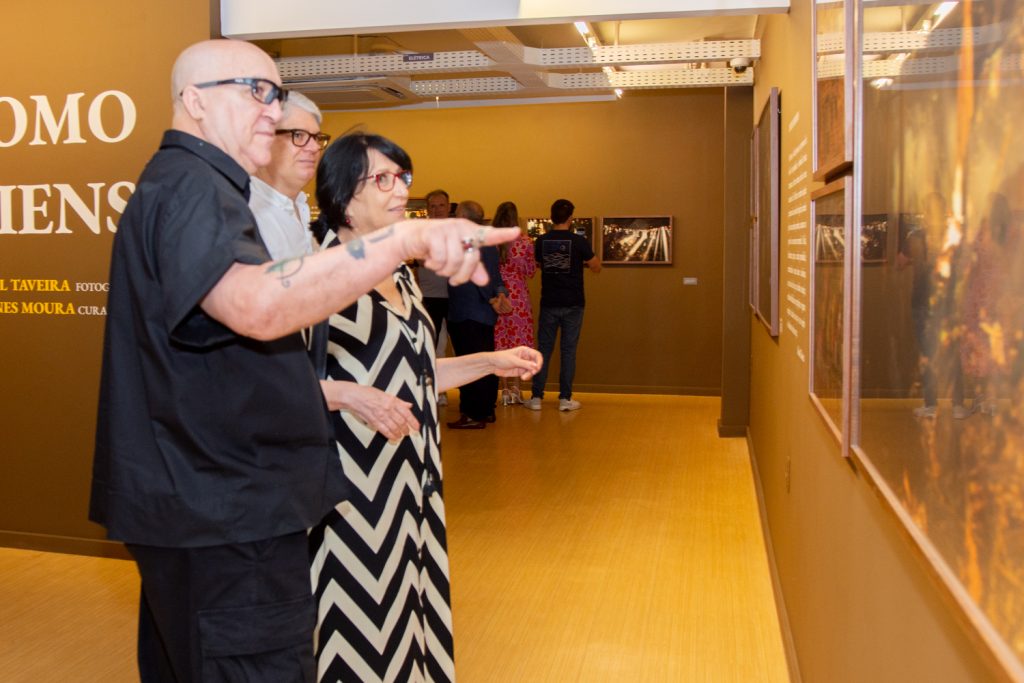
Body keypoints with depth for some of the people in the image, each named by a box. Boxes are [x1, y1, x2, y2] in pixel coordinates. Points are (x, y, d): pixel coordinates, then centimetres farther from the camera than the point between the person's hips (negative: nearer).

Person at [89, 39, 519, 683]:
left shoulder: (179, 183, 19)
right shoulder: (190, 187, -17)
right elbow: (257, 305, -39)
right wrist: (407, 237, -46)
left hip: (194, 507, 11)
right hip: (226, 522, -11)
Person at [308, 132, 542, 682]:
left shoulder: (400, 272, 12)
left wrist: (491, 362, 13)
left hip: (413, 481, 8)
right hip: (354, 486, -7)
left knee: (410, 608, 17)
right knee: (361, 632, 4)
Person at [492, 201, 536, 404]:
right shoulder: (525, 242, -7)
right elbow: (531, 271, 2)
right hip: (518, 295, -1)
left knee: (499, 342, 8)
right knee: (518, 341, 8)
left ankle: (504, 388, 12)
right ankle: (515, 385, 7)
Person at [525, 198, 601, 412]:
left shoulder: (541, 241, 0)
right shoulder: (579, 241, -8)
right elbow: (596, 268, 2)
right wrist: (587, 257, 21)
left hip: (549, 303, 2)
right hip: (573, 304, -2)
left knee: (544, 349, 8)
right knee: (568, 350, 5)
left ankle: (536, 397, 9)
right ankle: (565, 398, 7)